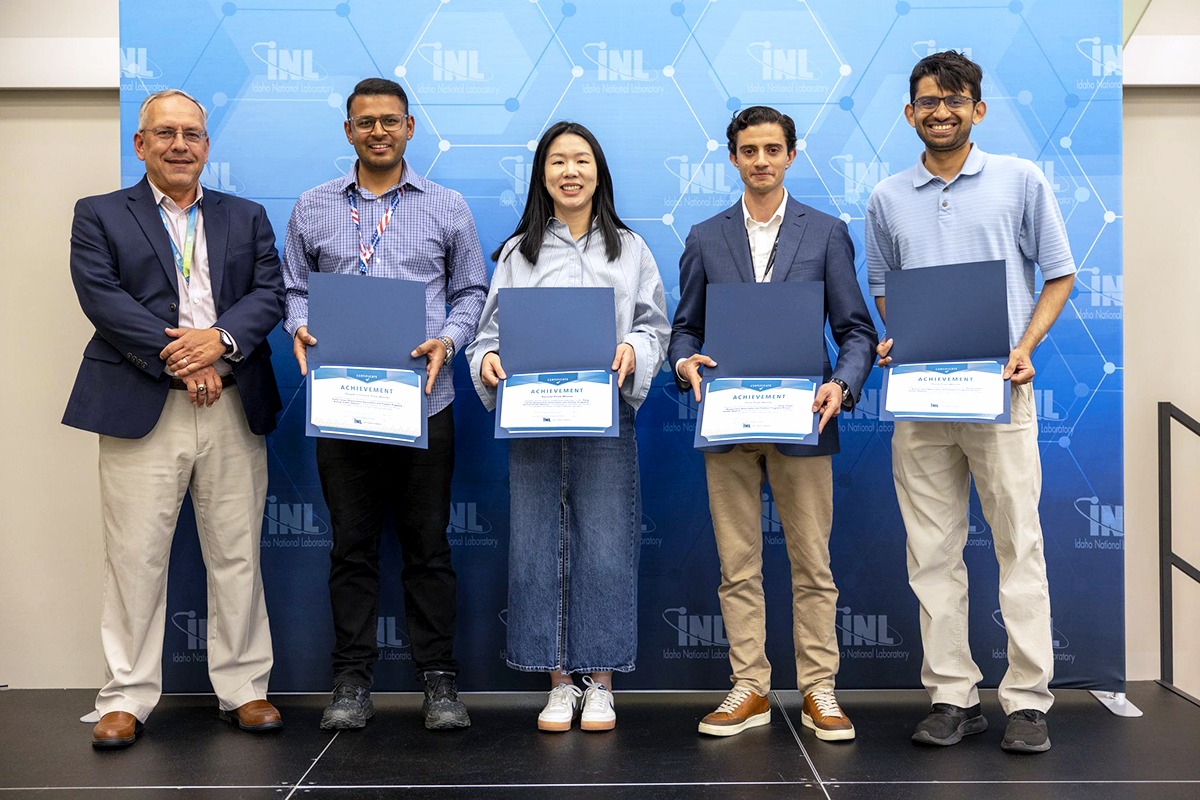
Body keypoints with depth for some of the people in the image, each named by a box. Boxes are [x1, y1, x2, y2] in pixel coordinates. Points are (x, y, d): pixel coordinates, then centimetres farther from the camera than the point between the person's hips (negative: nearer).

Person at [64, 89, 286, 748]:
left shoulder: (247, 219, 17)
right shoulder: (99, 216, 10)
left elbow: (270, 294, 5)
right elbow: (103, 298, -5)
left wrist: (220, 339, -14)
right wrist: (179, 362, -13)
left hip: (233, 406, 2)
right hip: (141, 408, -2)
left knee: (237, 556, 6)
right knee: (135, 559, 0)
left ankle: (244, 689, 16)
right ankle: (127, 699, 10)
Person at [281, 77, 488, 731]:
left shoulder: (446, 208, 7)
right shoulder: (313, 209, 10)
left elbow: (472, 290, 9)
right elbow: (294, 288, 13)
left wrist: (447, 340, -9)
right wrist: (301, 327, -8)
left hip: (423, 401, -1)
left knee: (428, 543, 4)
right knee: (351, 545, 6)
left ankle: (439, 677, 13)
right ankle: (352, 678, 15)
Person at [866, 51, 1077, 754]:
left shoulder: (1021, 180, 5)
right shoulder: (888, 199, 12)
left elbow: (1059, 274, 7)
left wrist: (1026, 348, -7)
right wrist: (891, 340, -1)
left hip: (999, 390, -2)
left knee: (1020, 545, -2)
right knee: (933, 552, 5)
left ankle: (1028, 700, 6)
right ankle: (953, 695, 14)